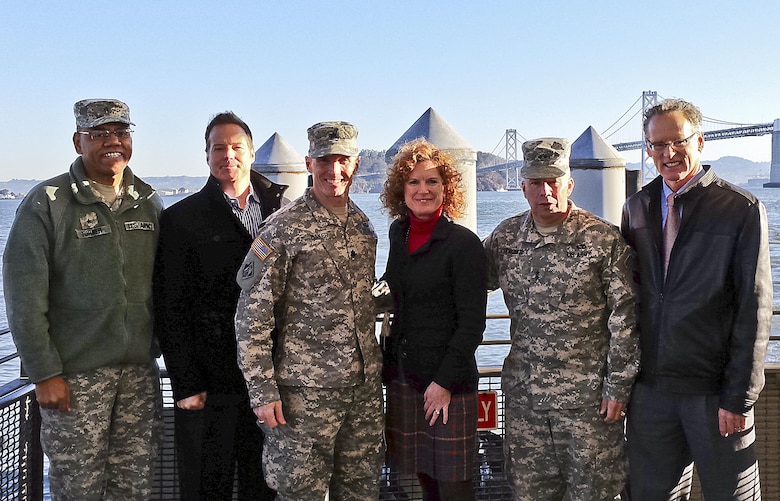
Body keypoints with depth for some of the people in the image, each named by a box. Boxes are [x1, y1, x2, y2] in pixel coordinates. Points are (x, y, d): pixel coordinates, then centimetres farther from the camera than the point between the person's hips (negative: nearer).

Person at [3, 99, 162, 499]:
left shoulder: (148, 202, 9)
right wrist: (44, 373, -11)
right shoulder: (47, 203, -6)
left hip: (140, 369, 4)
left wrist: (159, 348, 11)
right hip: (75, 374, -4)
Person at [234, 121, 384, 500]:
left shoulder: (362, 225, 9)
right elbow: (252, 316, -11)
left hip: (365, 385, 6)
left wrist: (371, 368, 15)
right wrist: (262, 391, -14)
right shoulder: (284, 228, -11)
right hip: (306, 390, -6)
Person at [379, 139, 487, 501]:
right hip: (402, 376, 6)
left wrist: (444, 381, -15)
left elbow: (472, 323, -12)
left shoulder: (464, 243, -11)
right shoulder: (398, 233, 9)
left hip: (449, 382, -6)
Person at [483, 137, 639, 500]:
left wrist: (618, 387, -7)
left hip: (588, 398, -3)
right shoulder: (504, 237, 4)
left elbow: (624, 319, -6)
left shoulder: (604, 240, -7)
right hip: (523, 395, 4)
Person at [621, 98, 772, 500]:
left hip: (714, 392, -4)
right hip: (649, 388, 4)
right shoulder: (635, 208, 8)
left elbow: (754, 310, -8)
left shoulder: (743, 210, -6)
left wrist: (739, 396, -12)